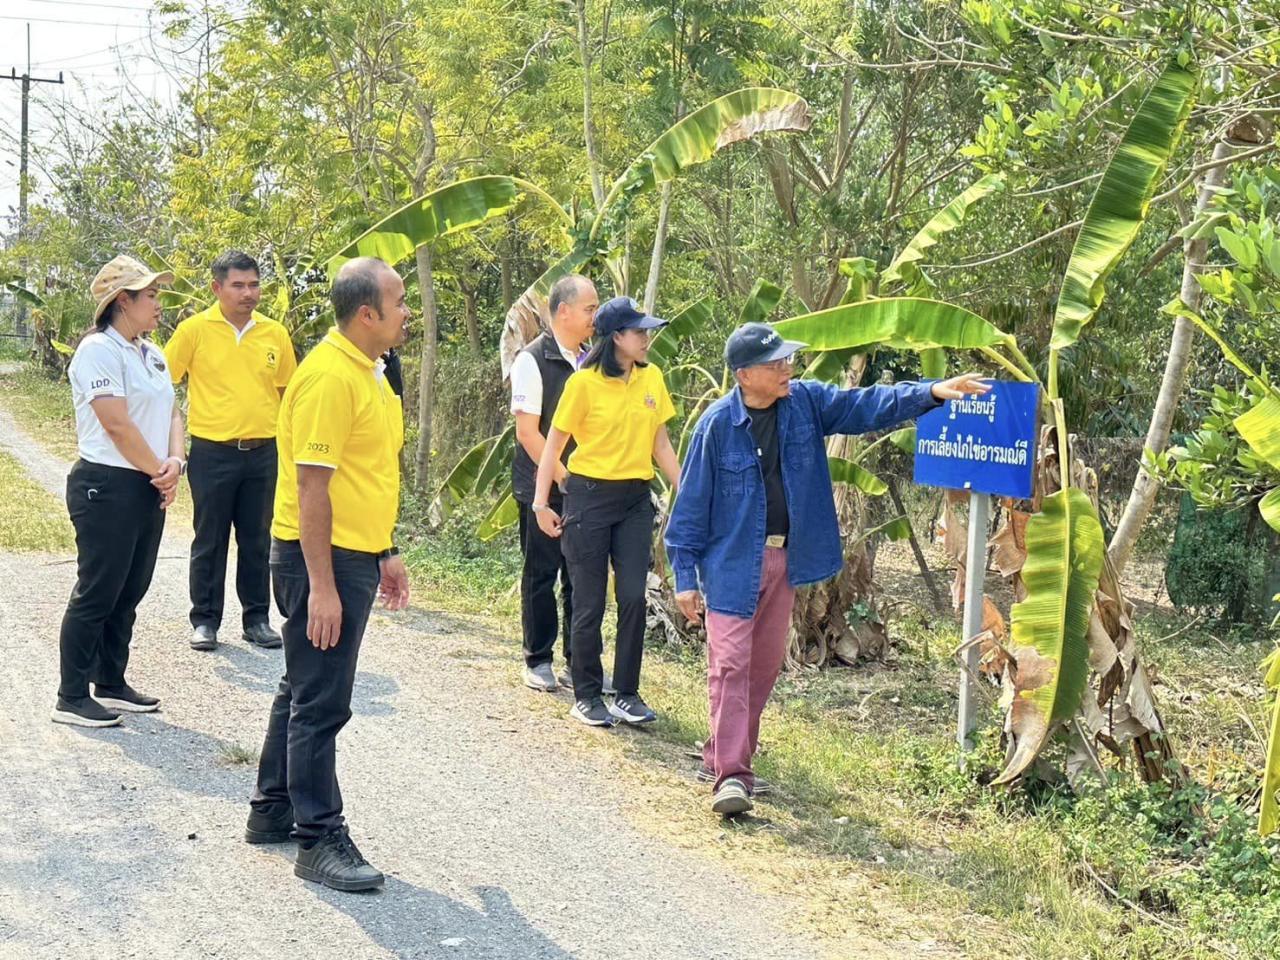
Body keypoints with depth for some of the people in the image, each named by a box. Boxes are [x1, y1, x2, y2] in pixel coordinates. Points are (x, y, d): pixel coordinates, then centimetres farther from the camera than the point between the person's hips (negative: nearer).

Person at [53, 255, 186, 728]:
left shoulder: (152, 353, 13)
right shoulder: (99, 350, -14)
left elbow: (171, 411, 13)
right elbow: (117, 426, -19)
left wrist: (174, 463, -5)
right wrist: (159, 472, -10)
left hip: (148, 489, 8)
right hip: (106, 487, -8)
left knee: (129, 592, 14)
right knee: (96, 594, -3)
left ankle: (111, 684, 26)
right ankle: (72, 698, 6)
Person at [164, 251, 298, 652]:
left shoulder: (275, 333, 4)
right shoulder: (195, 329, -6)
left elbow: (288, 390, 14)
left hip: (263, 453, 3)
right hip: (212, 453, -3)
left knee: (258, 540, 10)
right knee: (210, 541, 7)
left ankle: (256, 618, 21)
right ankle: (205, 620, 17)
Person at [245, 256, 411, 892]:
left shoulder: (366, 372, 12)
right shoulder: (329, 376, -19)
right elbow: (311, 486, -22)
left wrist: (385, 554, 20)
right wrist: (321, 586, -24)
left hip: (355, 555, 10)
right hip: (324, 559, -10)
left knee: (304, 690, 19)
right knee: (320, 703, -3)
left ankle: (273, 810, 31)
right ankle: (319, 841, 4)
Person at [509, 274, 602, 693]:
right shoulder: (533, 360, -9)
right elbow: (528, 432, -12)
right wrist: (565, 479, -13)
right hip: (544, 489, -5)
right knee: (541, 573, 5)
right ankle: (538, 660, 16)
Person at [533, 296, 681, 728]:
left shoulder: (652, 379, 6)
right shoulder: (585, 383, -9)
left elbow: (661, 443, 13)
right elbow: (554, 444, -5)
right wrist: (541, 502, -9)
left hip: (636, 499, 4)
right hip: (590, 495, -4)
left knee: (633, 596, -2)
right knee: (589, 602, 3)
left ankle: (627, 694, 10)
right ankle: (586, 696, 15)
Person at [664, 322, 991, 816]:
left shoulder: (805, 402, -1)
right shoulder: (718, 424, -14)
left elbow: (866, 406, -1)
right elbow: (692, 502, -9)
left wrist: (932, 392, -15)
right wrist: (685, 577, -9)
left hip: (784, 559, 6)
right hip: (732, 562, -6)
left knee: (765, 665, 13)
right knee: (731, 664, -9)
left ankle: (725, 754, 26)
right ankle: (730, 774, -9)